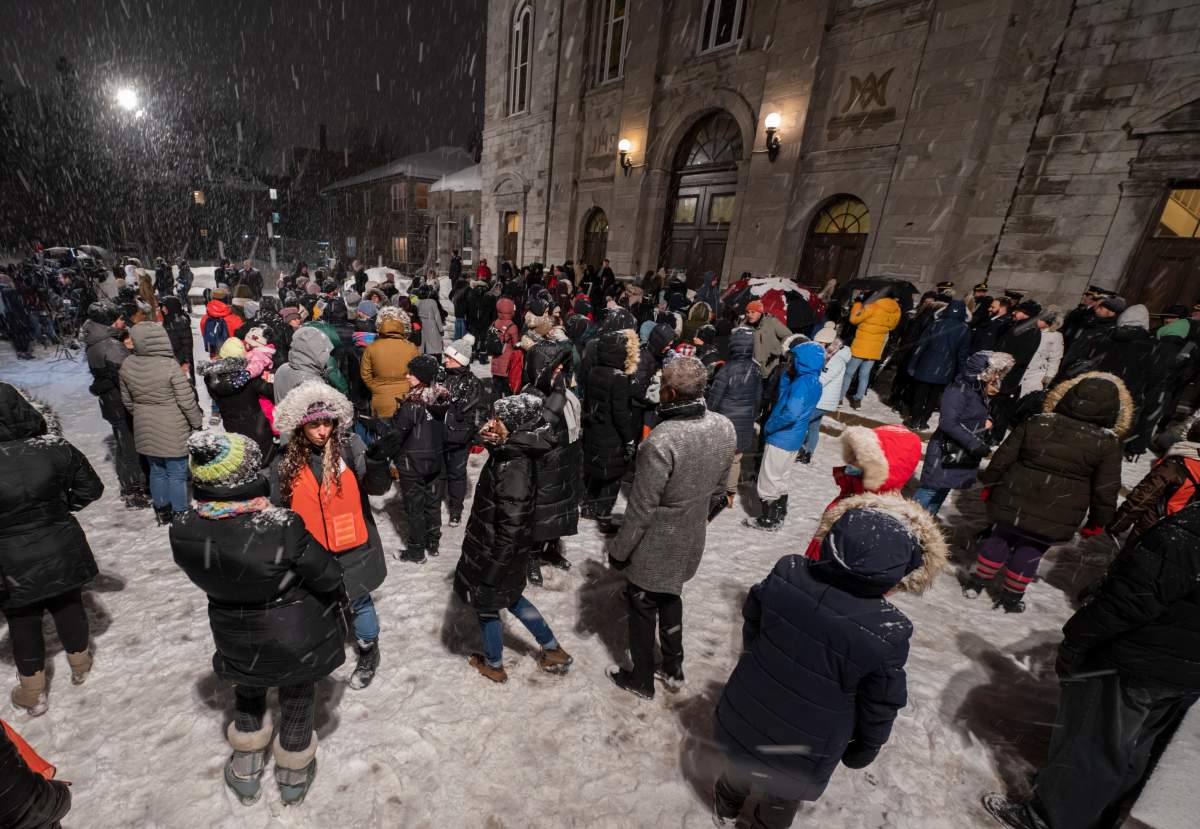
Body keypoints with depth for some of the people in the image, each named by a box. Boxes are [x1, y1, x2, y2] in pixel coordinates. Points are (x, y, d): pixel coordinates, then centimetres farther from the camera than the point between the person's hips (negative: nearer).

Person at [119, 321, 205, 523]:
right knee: (177, 474, 7)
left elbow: (127, 400, 8)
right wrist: (198, 423, -4)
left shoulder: (127, 365, -4)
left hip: (145, 429, 6)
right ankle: (180, 514, 18)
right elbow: (187, 401, -18)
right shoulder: (170, 365, -22)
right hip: (173, 431, -5)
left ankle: (162, 511, 33)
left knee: (156, 471, 20)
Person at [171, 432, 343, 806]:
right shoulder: (283, 528, -36)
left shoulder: (183, 532, -22)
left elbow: (205, 577, -3)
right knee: (296, 698, 25)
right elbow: (329, 579, -22)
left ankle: (246, 771, 53)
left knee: (248, 693, 33)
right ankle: (293, 774, 47)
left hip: (238, 643, 3)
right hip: (298, 638, -3)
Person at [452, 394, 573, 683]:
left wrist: (493, 568, -21)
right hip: (493, 546, 9)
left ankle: (494, 665, 47)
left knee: (487, 605, 17)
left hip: (495, 554, -9)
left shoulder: (513, 469, -33)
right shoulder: (511, 452, -5)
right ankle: (554, 651, 42)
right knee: (510, 597, 28)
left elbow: (511, 527, -29)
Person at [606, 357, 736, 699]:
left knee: (642, 608, 18)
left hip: (654, 547, -6)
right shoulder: (725, 428, -11)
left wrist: (618, 550, -9)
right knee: (670, 598, 29)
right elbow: (718, 489, 3)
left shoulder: (660, 442, -33)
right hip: (691, 540, 6)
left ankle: (641, 680, 40)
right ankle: (673, 669, 47)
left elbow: (641, 509, -24)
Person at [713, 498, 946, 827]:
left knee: (739, 769, 35)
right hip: (801, 754, -3)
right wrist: (864, 750, 8)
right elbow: (880, 708, -13)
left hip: (743, 721, 3)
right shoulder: (885, 633, -31)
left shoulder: (786, 575, -23)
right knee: (782, 801, 31)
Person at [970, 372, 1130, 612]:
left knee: (999, 540, 18)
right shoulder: (1107, 443, -7)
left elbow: (1003, 457, -1)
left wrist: (989, 483, 13)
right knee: (1029, 553, 13)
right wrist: (1098, 522, 12)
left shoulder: (1036, 423, -5)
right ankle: (1010, 599, 23)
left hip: (1013, 505, 1)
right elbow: (1106, 489, -1)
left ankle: (975, 583, 25)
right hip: (1055, 519, -1)